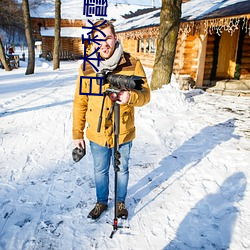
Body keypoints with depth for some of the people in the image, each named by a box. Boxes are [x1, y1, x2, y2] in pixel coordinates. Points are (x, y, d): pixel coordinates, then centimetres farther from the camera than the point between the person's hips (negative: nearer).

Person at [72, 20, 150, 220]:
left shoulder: (132, 64, -11)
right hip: (97, 134, 2)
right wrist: (77, 133, 1)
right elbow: (80, 102, 0)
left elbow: (145, 95, -9)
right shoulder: (87, 67, -6)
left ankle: (121, 202, 45)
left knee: (122, 170, 19)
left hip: (123, 133, -1)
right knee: (100, 171, 20)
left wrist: (131, 96, -32)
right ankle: (101, 202, 45)